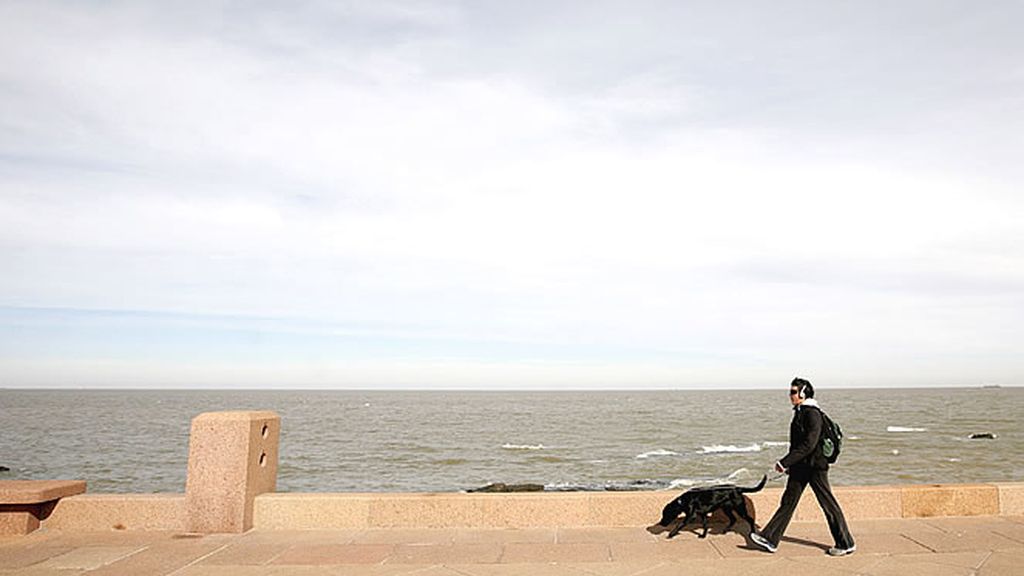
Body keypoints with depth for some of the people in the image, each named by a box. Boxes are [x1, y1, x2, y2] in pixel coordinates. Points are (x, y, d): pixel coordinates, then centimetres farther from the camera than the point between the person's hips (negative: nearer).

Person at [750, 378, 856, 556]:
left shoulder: (812, 414, -18)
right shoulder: (800, 412, 11)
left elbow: (809, 444, -25)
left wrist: (785, 462, -26)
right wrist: (789, 464, 20)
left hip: (815, 466, -9)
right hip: (801, 467, 9)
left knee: (829, 504, 2)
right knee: (788, 501, 7)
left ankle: (846, 544, 16)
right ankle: (770, 539, 8)